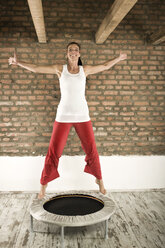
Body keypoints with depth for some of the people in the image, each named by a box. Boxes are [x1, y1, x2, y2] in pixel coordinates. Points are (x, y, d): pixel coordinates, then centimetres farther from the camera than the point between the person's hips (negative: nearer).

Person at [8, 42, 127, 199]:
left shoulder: (85, 69, 8)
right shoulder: (60, 69, 4)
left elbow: (105, 66, 21)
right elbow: (36, 68, 6)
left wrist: (119, 58, 27)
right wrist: (18, 63, 2)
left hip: (82, 116, 2)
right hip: (63, 116, -1)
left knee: (91, 150, 6)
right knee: (53, 152, -2)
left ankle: (99, 179, 29)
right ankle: (44, 184, 18)